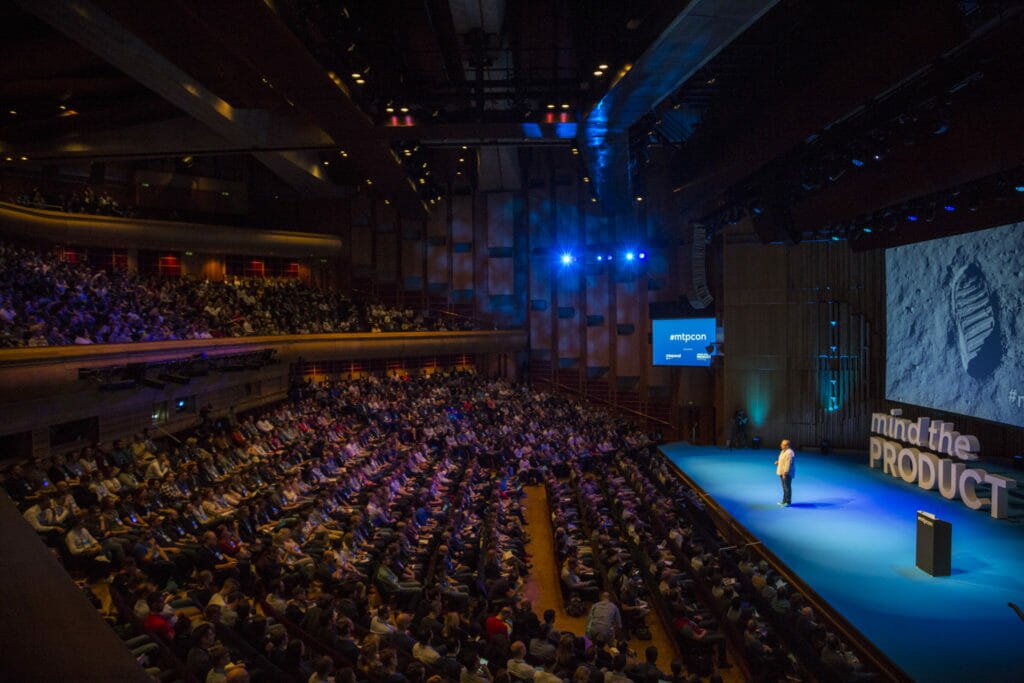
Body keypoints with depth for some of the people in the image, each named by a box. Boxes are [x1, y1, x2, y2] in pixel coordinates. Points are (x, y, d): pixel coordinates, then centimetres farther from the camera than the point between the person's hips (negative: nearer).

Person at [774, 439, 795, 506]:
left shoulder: (789, 452, -20)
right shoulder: (783, 451, 11)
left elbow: (788, 463, -23)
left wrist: (785, 473, -24)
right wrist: (778, 462, 7)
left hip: (787, 473, -10)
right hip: (782, 472, 10)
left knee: (787, 487, -3)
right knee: (784, 487, 16)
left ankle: (788, 502, 4)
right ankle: (784, 501, 24)